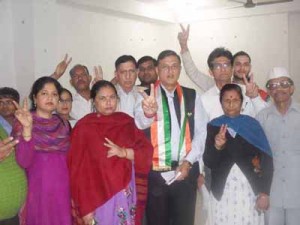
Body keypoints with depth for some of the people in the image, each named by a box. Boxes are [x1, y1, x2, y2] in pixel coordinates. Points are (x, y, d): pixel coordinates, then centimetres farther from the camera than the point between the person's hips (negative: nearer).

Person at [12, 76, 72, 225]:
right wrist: (27, 128, -29)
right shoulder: (23, 122, -7)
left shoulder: (62, 124, 8)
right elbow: (23, 162, -18)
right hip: (39, 191, -4)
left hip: (63, 191, 4)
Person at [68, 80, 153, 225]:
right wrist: (85, 208, -9)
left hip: (126, 195, 3)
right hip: (97, 197, -3)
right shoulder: (84, 127, -7)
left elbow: (147, 151, 2)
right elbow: (77, 169, -7)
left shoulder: (127, 122, 4)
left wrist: (124, 152, -16)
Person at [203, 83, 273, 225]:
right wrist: (217, 146, -19)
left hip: (250, 191, 0)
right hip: (223, 192, 0)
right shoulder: (214, 126, 3)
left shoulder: (252, 124, 3)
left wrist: (264, 193, -7)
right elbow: (208, 163, -1)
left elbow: (266, 160, -1)